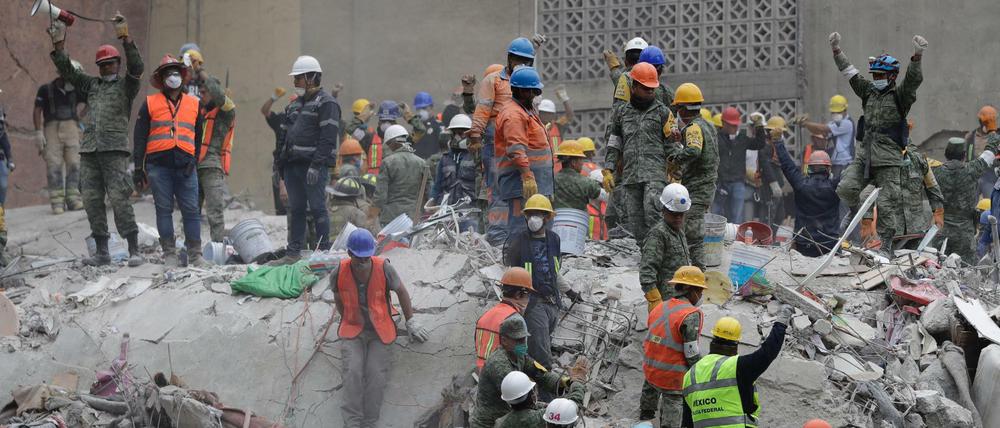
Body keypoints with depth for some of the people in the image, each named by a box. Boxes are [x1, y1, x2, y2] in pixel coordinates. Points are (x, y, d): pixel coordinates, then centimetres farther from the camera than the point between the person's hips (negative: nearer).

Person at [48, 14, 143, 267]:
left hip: (114, 150, -6)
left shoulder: (126, 85, 6)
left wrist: (126, 39, -23)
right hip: (89, 151, 6)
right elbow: (67, 72, 18)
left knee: (119, 198, -13)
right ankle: (102, 251, 8)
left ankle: (134, 250, -12)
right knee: (91, 200, 3)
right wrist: (58, 46, 7)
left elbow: (136, 67, -12)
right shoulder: (92, 85, 20)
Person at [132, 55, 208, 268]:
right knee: (164, 209, 2)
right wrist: (138, 168, 2)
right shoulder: (150, 103, 8)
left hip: (185, 166, 1)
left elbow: (199, 136, 19)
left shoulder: (194, 104, 14)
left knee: (191, 210, -2)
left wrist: (194, 160, 6)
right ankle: (169, 254, 7)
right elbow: (139, 137, 7)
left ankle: (195, 254, 3)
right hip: (158, 164, -1)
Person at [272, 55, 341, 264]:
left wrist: (316, 165, -22)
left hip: (314, 166, -8)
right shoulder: (295, 104, 21)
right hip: (292, 165, 8)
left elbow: (328, 138, -15)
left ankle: (324, 251, 1)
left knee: (317, 208, -5)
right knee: (296, 210, 10)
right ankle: (293, 252, 14)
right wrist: (281, 164, 19)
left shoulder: (326, 103, -7)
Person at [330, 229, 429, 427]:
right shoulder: (339, 273, -10)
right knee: (352, 371, -22)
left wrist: (411, 322, 10)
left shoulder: (384, 268, -13)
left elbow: (401, 291, 4)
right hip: (353, 330, 1)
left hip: (380, 331, 0)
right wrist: (348, 320, 11)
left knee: (376, 373, -19)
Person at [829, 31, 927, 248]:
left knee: (887, 203, -6)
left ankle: (889, 243, 2)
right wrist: (836, 51, 15)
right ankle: (864, 220, 16)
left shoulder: (900, 95, -1)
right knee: (845, 188, -8)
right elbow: (850, 72, 19)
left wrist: (917, 56, -34)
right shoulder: (869, 91, 14)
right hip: (864, 156, 5)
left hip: (888, 160, -5)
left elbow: (914, 79, -18)